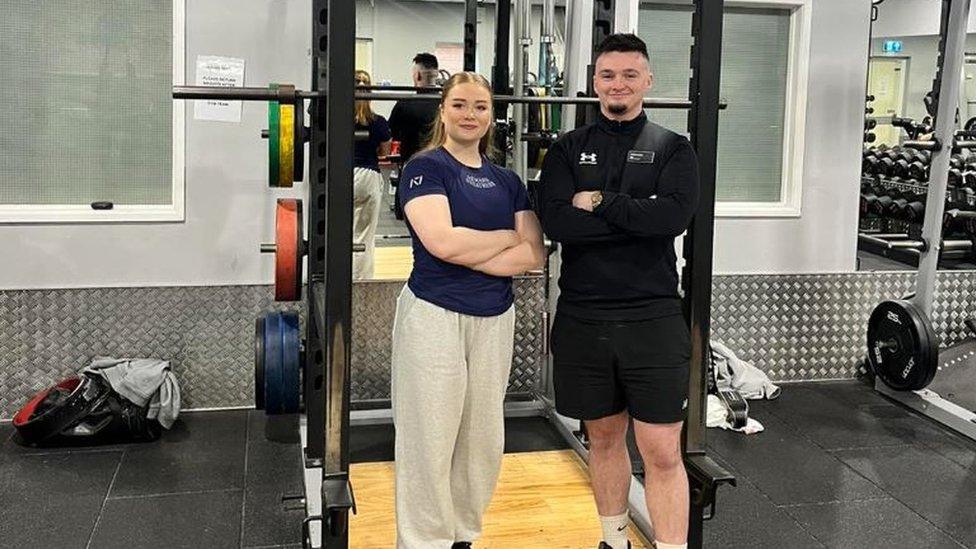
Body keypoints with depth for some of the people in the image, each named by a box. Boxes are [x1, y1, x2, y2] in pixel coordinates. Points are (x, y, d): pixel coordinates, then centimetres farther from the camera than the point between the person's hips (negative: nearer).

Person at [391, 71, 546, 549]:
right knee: (430, 442, 2)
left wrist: (467, 252, -13)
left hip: (495, 320, 6)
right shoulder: (426, 167, -5)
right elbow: (443, 241, -21)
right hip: (434, 317, -5)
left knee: (483, 440, 14)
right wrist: (508, 237, -6)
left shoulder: (506, 180, 11)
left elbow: (534, 254, 0)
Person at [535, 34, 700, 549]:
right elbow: (555, 220, -11)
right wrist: (638, 217, -14)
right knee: (605, 437, 16)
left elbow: (675, 216, -16)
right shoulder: (568, 150, 6)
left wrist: (601, 202, -13)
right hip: (583, 318, 2)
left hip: (652, 318, -2)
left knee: (663, 452, -2)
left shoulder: (672, 149, 3)